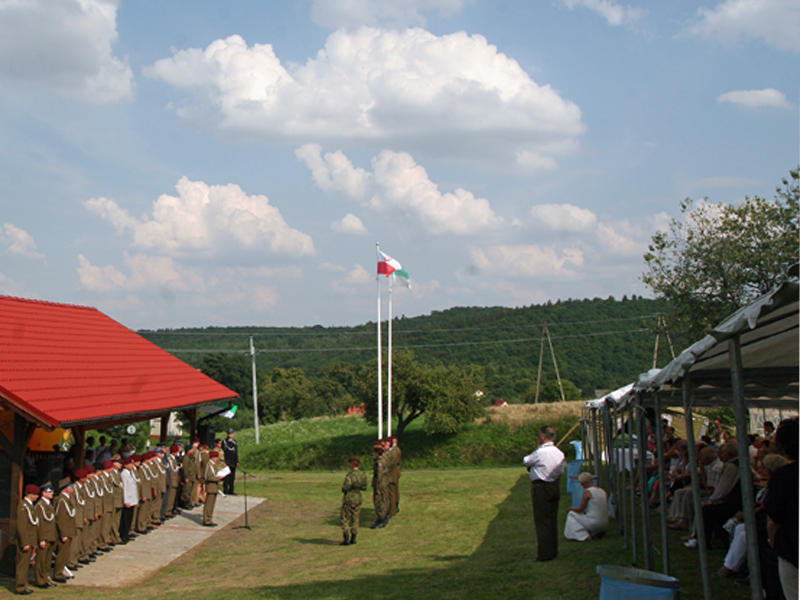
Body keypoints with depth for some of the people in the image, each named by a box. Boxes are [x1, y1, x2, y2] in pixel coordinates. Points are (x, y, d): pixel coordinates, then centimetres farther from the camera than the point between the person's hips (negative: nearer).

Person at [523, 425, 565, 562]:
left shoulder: (540, 452, -17)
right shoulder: (559, 453, 4)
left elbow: (525, 461, -2)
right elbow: (561, 471, 13)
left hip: (541, 488, -7)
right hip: (555, 487, 7)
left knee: (542, 521, -3)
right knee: (552, 519, 14)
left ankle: (545, 554, -2)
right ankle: (553, 550, 20)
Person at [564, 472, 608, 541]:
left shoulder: (588, 492, -11)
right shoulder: (603, 491, 10)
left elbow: (580, 509, -5)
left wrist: (571, 509, 15)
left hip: (594, 524, -7)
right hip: (605, 525, 7)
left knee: (571, 514, 13)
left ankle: (584, 536, 0)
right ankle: (599, 533, 13)